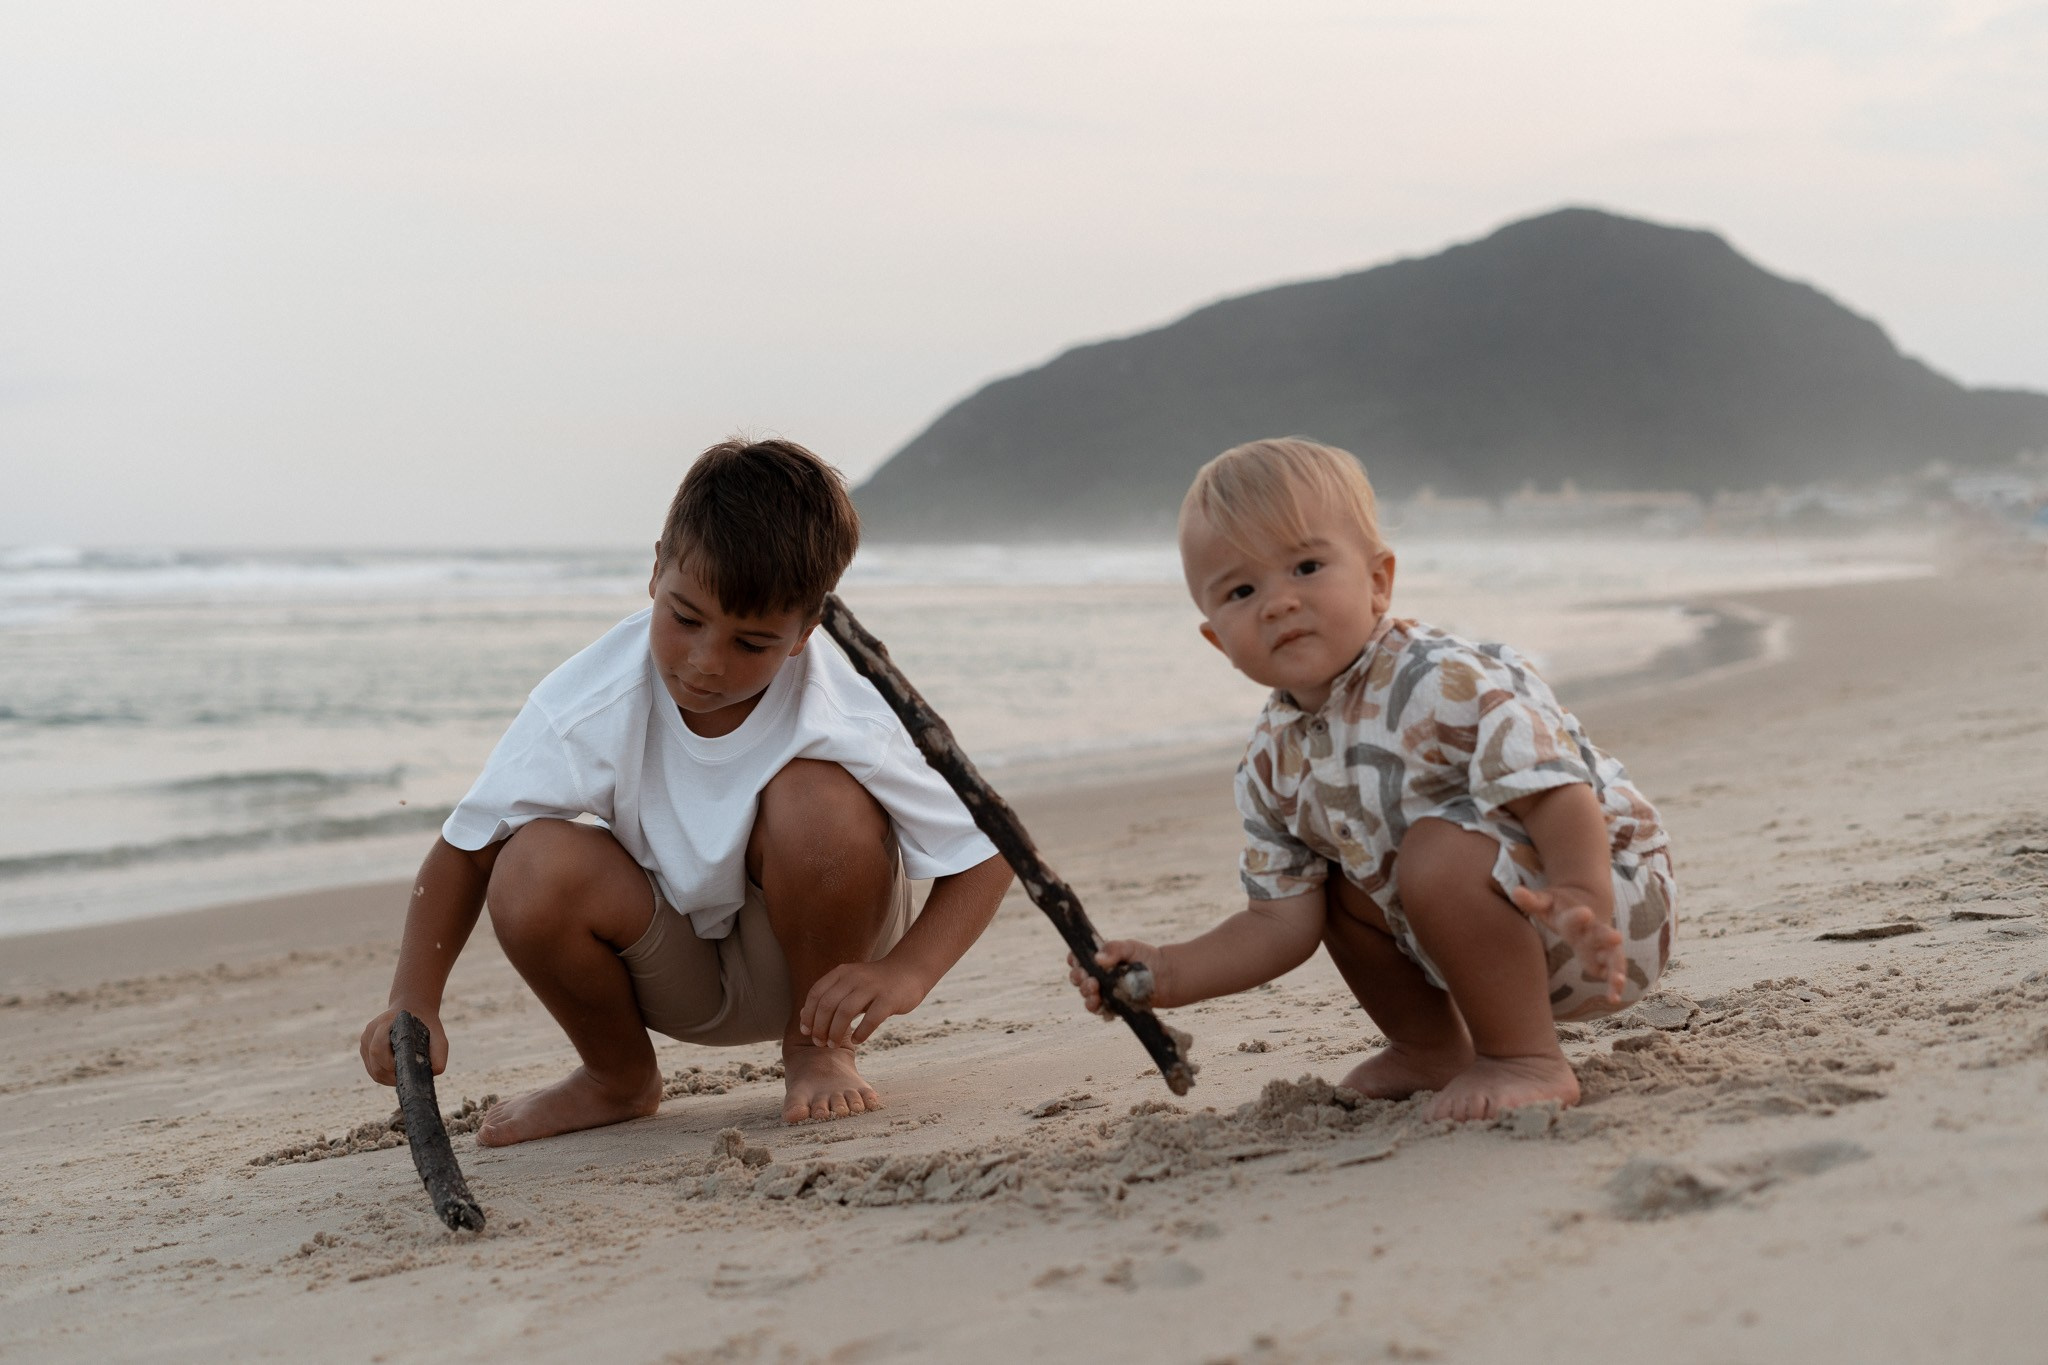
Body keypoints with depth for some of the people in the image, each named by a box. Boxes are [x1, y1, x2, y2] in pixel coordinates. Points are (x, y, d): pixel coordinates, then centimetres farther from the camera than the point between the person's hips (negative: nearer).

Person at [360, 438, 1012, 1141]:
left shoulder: (845, 726, -27)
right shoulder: (590, 707, -24)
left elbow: (984, 857, -18)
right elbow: (465, 846, -12)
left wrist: (903, 973, -35)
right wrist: (413, 1005, -24)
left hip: (808, 959, -2)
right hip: (676, 978, 2)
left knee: (818, 797, -32)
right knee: (535, 871, -29)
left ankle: (816, 1049, -5)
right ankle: (618, 1078, 3)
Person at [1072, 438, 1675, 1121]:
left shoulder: (1444, 682, -26)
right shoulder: (1272, 765, -2)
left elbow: (1556, 790, -34)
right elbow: (1281, 921, 0)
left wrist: (1580, 902, -52)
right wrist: (1167, 974, -15)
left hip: (1609, 886, -8)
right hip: (1476, 916, 8)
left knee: (1438, 852, -29)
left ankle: (1526, 1060, -15)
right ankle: (1433, 1049, 24)